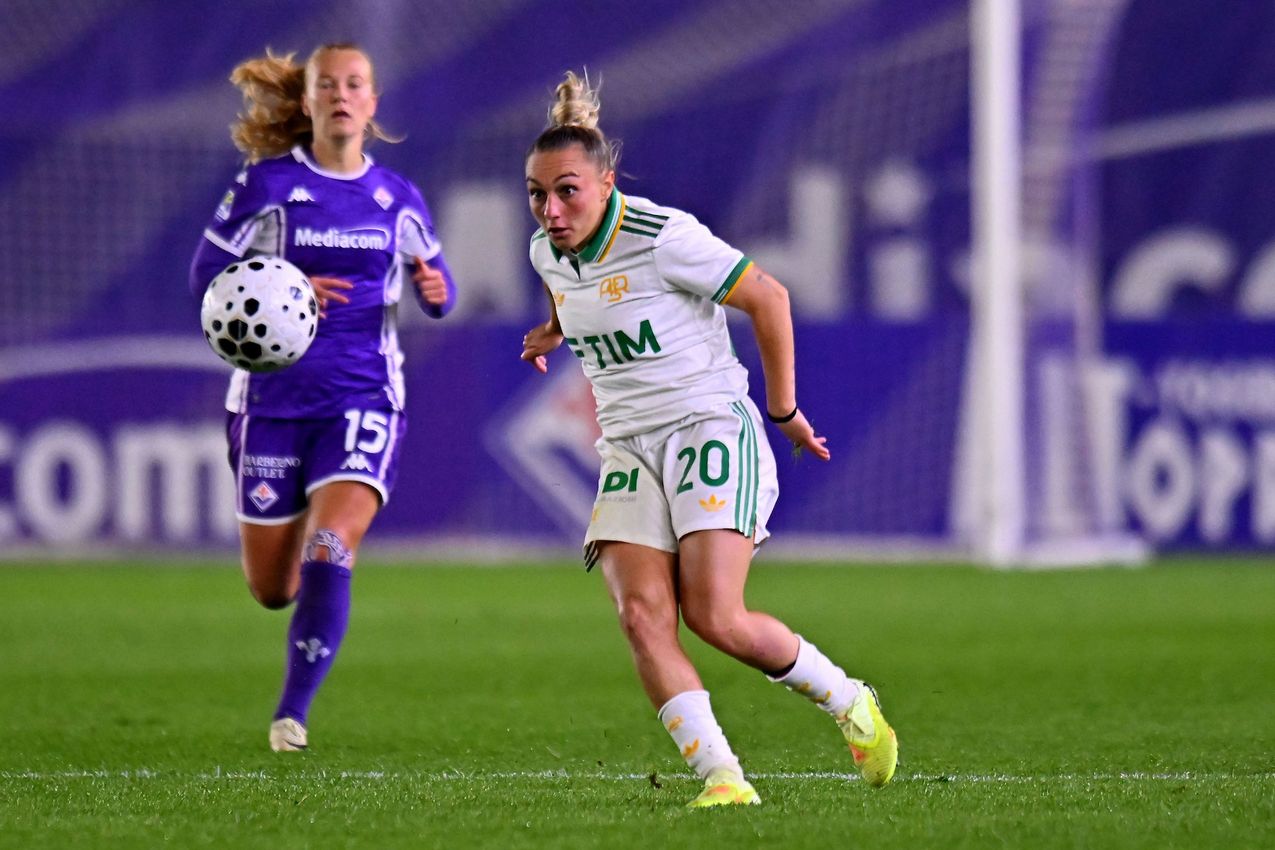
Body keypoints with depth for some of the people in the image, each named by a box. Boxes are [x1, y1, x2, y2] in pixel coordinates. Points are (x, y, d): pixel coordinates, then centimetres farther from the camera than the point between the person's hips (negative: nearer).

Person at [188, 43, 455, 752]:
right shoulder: (266, 183, -2)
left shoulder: (398, 198, 5)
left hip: (364, 399, 0)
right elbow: (206, 275, -1)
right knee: (272, 588, 8)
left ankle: (293, 713, -15)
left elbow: (437, 292, 16)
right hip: (274, 396, 0)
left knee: (329, 555, -23)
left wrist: (437, 289, -9)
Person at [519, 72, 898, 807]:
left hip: (711, 430, -6)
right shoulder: (548, 252, 4)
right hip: (629, 449, 6)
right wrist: (553, 330, 16)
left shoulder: (663, 237, -17)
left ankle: (850, 704, 7)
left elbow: (768, 298, -9)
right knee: (642, 612, -16)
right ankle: (721, 775, -16)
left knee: (715, 616, -18)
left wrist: (784, 409, -3)